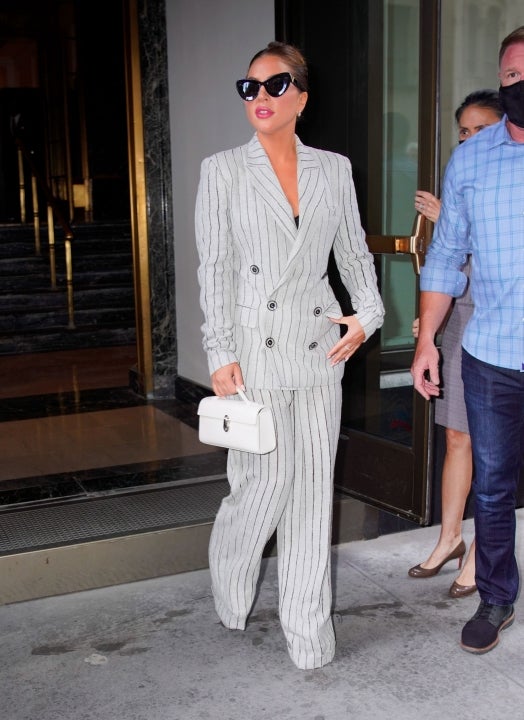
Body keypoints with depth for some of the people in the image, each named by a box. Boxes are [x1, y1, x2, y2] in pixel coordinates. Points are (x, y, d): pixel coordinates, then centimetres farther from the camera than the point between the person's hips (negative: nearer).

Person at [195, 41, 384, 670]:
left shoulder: (333, 169, 9)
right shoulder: (222, 171, 1)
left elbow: (354, 251, 16)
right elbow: (214, 269, -3)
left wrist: (367, 314, 1)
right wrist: (221, 355, -8)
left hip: (319, 347, 3)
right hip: (256, 347, -3)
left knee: (313, 486, 5)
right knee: (266, 479, -1)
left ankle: (307, 629, 19)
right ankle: (229, 588, 31)